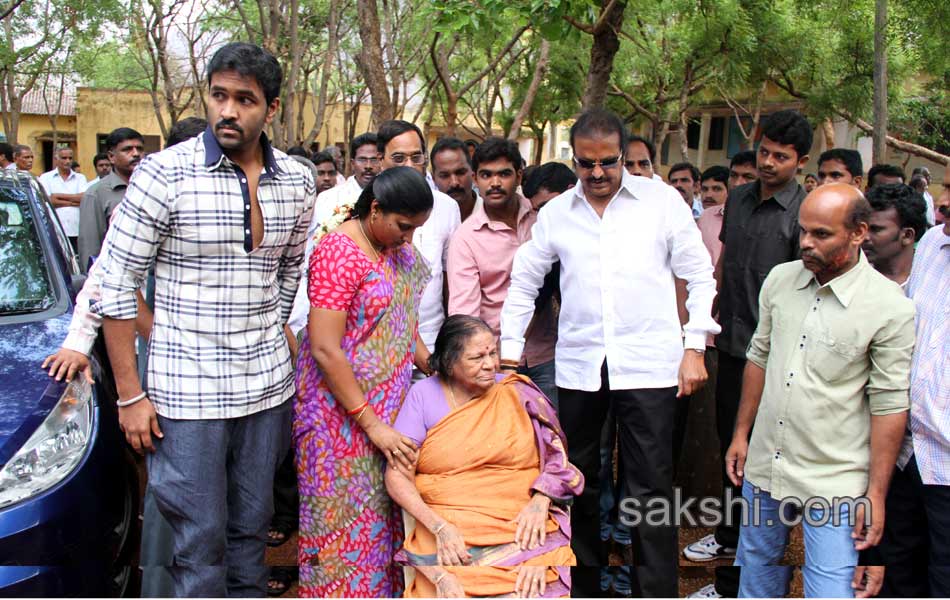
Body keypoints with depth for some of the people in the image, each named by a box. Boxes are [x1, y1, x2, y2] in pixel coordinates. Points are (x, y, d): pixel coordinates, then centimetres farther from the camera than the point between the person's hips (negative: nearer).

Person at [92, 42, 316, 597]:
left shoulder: (298, 180, 2)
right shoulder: (165, 172, -11)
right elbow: (115, 285, -8)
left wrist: (276, 338, 13)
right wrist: (130, 395, -8)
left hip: (268, 384, 4)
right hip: (186, 388, -4)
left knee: (252, 525, 16)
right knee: (201, 536, 4)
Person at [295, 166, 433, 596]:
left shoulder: (400, 250, 6)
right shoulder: (338, 253, -19)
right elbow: (325, 350, -22)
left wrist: (434, 366, 1)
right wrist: (371, 424, -21)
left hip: (389, 406, 7)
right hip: (342, 412, -7)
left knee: (382, 512, 13)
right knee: (347, 518, 3)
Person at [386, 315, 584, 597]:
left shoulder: (519, 394, 7)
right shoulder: (423, 395, 4)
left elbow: (558, 457, 7)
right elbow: (397, 476, 0)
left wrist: (540, 503, -12)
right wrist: (440, 527, -13)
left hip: (522, 528, 1)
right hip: (448, 529, 0)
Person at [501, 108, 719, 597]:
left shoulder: (662, 200, 0)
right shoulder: (556, 213, 6)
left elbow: (700, 276, 3)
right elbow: (523, 285, 14)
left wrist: (695, 348, -4)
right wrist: (510, 352, 9)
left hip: (648, 364, -3)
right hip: (577, 367, 3)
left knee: (650, 490, -2)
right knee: (579, 483, 14)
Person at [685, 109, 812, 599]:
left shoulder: (804, 213, -13)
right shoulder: (738, 198, 9)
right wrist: (708, 318, 18)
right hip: (731, 342, 7)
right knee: (728, 441, 20)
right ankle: (729, 534, 40)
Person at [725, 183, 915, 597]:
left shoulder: (890, 307, -13)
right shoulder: (780, 279, 2)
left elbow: (889, 405, -10)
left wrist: (876, 493, -10)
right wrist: (741, 433, 14)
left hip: (834, 482, -5)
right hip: (764, 467, 5)